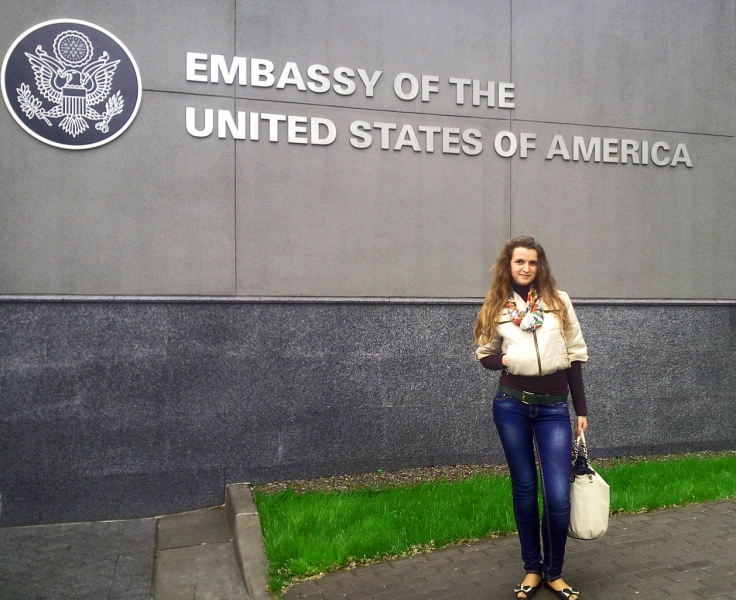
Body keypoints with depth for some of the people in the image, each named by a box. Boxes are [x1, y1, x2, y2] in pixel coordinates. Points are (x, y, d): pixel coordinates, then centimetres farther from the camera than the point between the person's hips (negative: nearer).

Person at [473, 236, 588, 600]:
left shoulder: (559, 301, 3)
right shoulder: (496, 307, 4)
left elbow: (575, 355, 5)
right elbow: (483, 354, 11)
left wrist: (582, 410, 4)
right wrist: (503, 359, -13)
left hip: (554, 407, 0)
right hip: (511, 405, 0)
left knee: (558, 496, -4)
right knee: (523, 488, 10)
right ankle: (532, 570, 27)